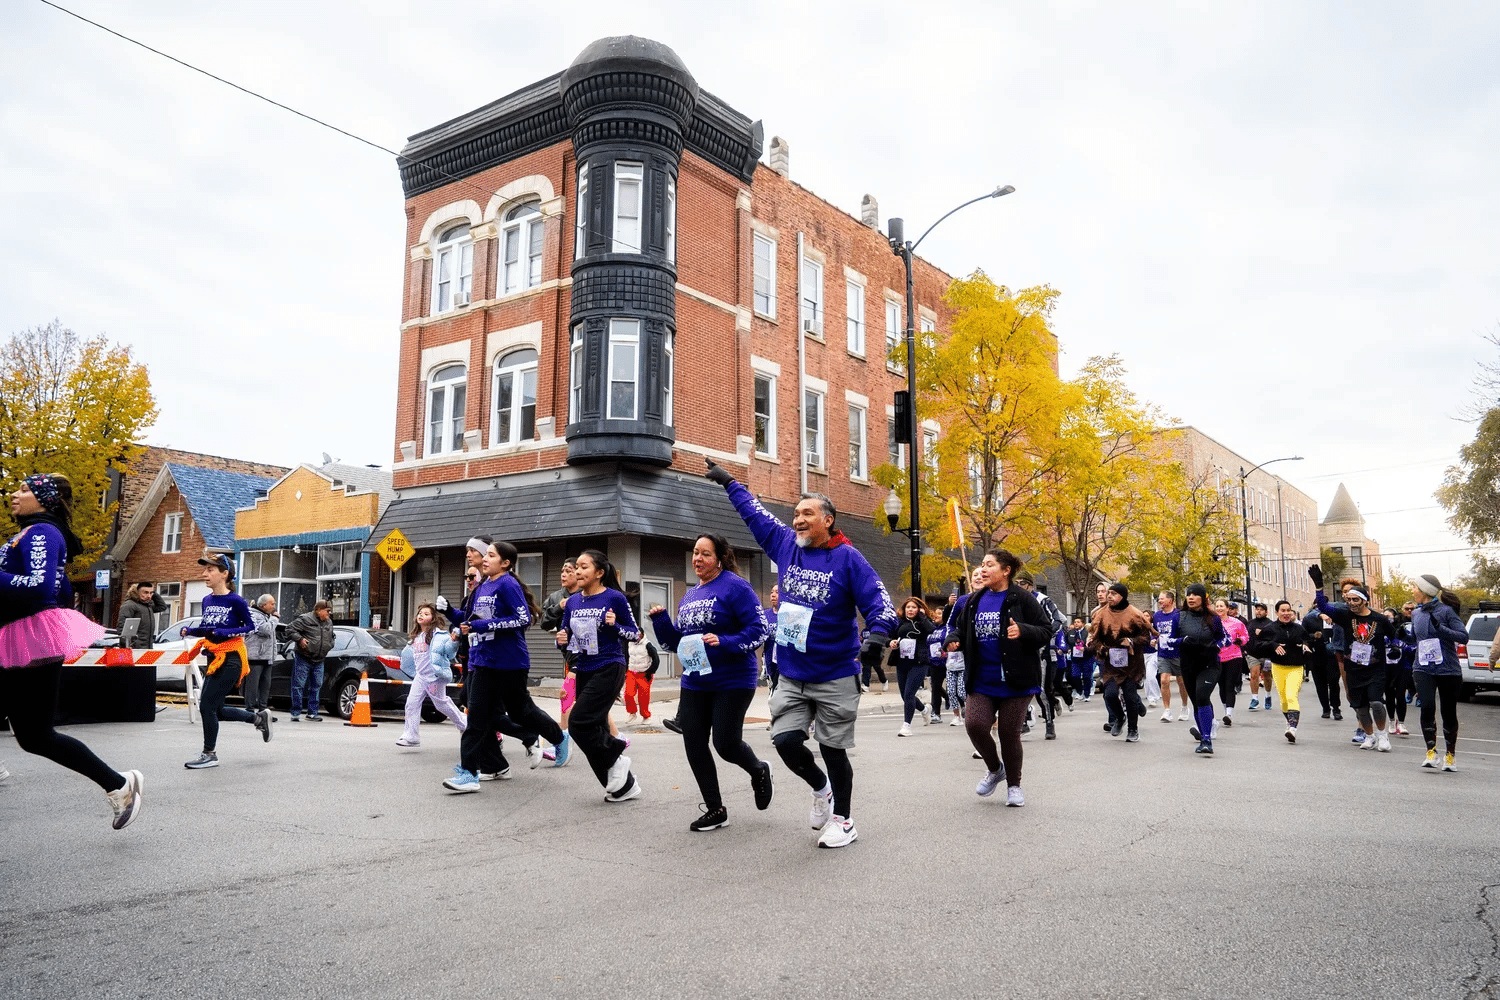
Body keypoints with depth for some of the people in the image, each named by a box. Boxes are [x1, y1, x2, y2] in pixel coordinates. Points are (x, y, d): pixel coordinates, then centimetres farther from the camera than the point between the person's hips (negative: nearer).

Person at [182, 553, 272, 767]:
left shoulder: (235, 601, -12)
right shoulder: (207, 601, 8)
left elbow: (251, 627, -10)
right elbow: (205, 629, 17)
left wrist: (226, 633, -23)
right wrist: (190, 631, -2)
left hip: (230, 660, -8)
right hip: (214, 659, 8)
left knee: (207, 706, -7)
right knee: (216, 710, 12)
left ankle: (210, 754, 8)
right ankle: (259, 718, 31)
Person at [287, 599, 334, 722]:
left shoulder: (329, 623, 14)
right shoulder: (305, 619, -8)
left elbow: (331, 637, 28)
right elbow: (292, 629, -9)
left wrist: (328, 646, 13)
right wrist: (300, 639, -19)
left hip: (319, 661, 6)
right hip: (302, 658, -6)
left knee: (316, 686, 7)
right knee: (299, 685, -4)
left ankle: (313, 713, 15)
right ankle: (296, 713, 3)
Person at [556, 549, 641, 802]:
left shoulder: (615, 598, -9)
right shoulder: (573, 602, 7)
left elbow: (635, 633, -3)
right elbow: (565, 636, 14)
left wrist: (615, 625, -21)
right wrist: (561, 639, -9)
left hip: (609, 669, -7)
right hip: (584, 671, 7)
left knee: (578, 723, -17)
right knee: (595, 730, 9)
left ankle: (616, 759, 6)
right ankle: (625, 784, 22)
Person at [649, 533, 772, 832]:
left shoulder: (734, 587, -9)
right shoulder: (689, 596, 14)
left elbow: (760, 628, -15)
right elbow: (677, 642, 19)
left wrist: (724, 642, -26)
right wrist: (660, 620, 2)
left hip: (732, 682, -7)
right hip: (695, 682, 7)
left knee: (726, 743, -6)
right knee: (694, 745, 4)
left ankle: (759, 771, 29)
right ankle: (715, 810, 19)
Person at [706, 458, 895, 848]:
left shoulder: (847, 557, -9)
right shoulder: (785, 544, 5)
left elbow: (877, 599, -15)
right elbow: (755, 514, 19)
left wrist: (877, 635, -33)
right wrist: (729, 483, 27)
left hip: (835, 677, -4)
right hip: (791, 676, 4)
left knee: (833, 749, 5)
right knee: (786, 740, -4)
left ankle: (843, 819, 26)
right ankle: (820, 788, 27)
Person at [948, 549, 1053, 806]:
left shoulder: (1021, 599, -6)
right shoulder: (973, 601, 8)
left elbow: (1046, 630, -6)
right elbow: (961, 629, 20)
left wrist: (1023, 631, -25)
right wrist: (953, 639, -3)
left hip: (1015, 681, -4)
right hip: (982, 681, 4)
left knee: (1009, 733, 2)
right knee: (974, 724, -14)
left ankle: (1014, 785, 27)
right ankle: (994, 769, 16)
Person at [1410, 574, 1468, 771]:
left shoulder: (1446, 611, -7)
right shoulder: (1416, 613, 10)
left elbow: (1464, 636, -14)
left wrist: (1440, 628, -25)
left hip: (1448, 671, -3)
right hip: (1423, 669, 3)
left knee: (1449, 712, 7)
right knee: (1427, 706, -17)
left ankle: (1450, 755, 23)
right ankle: (1431, 751, -6)